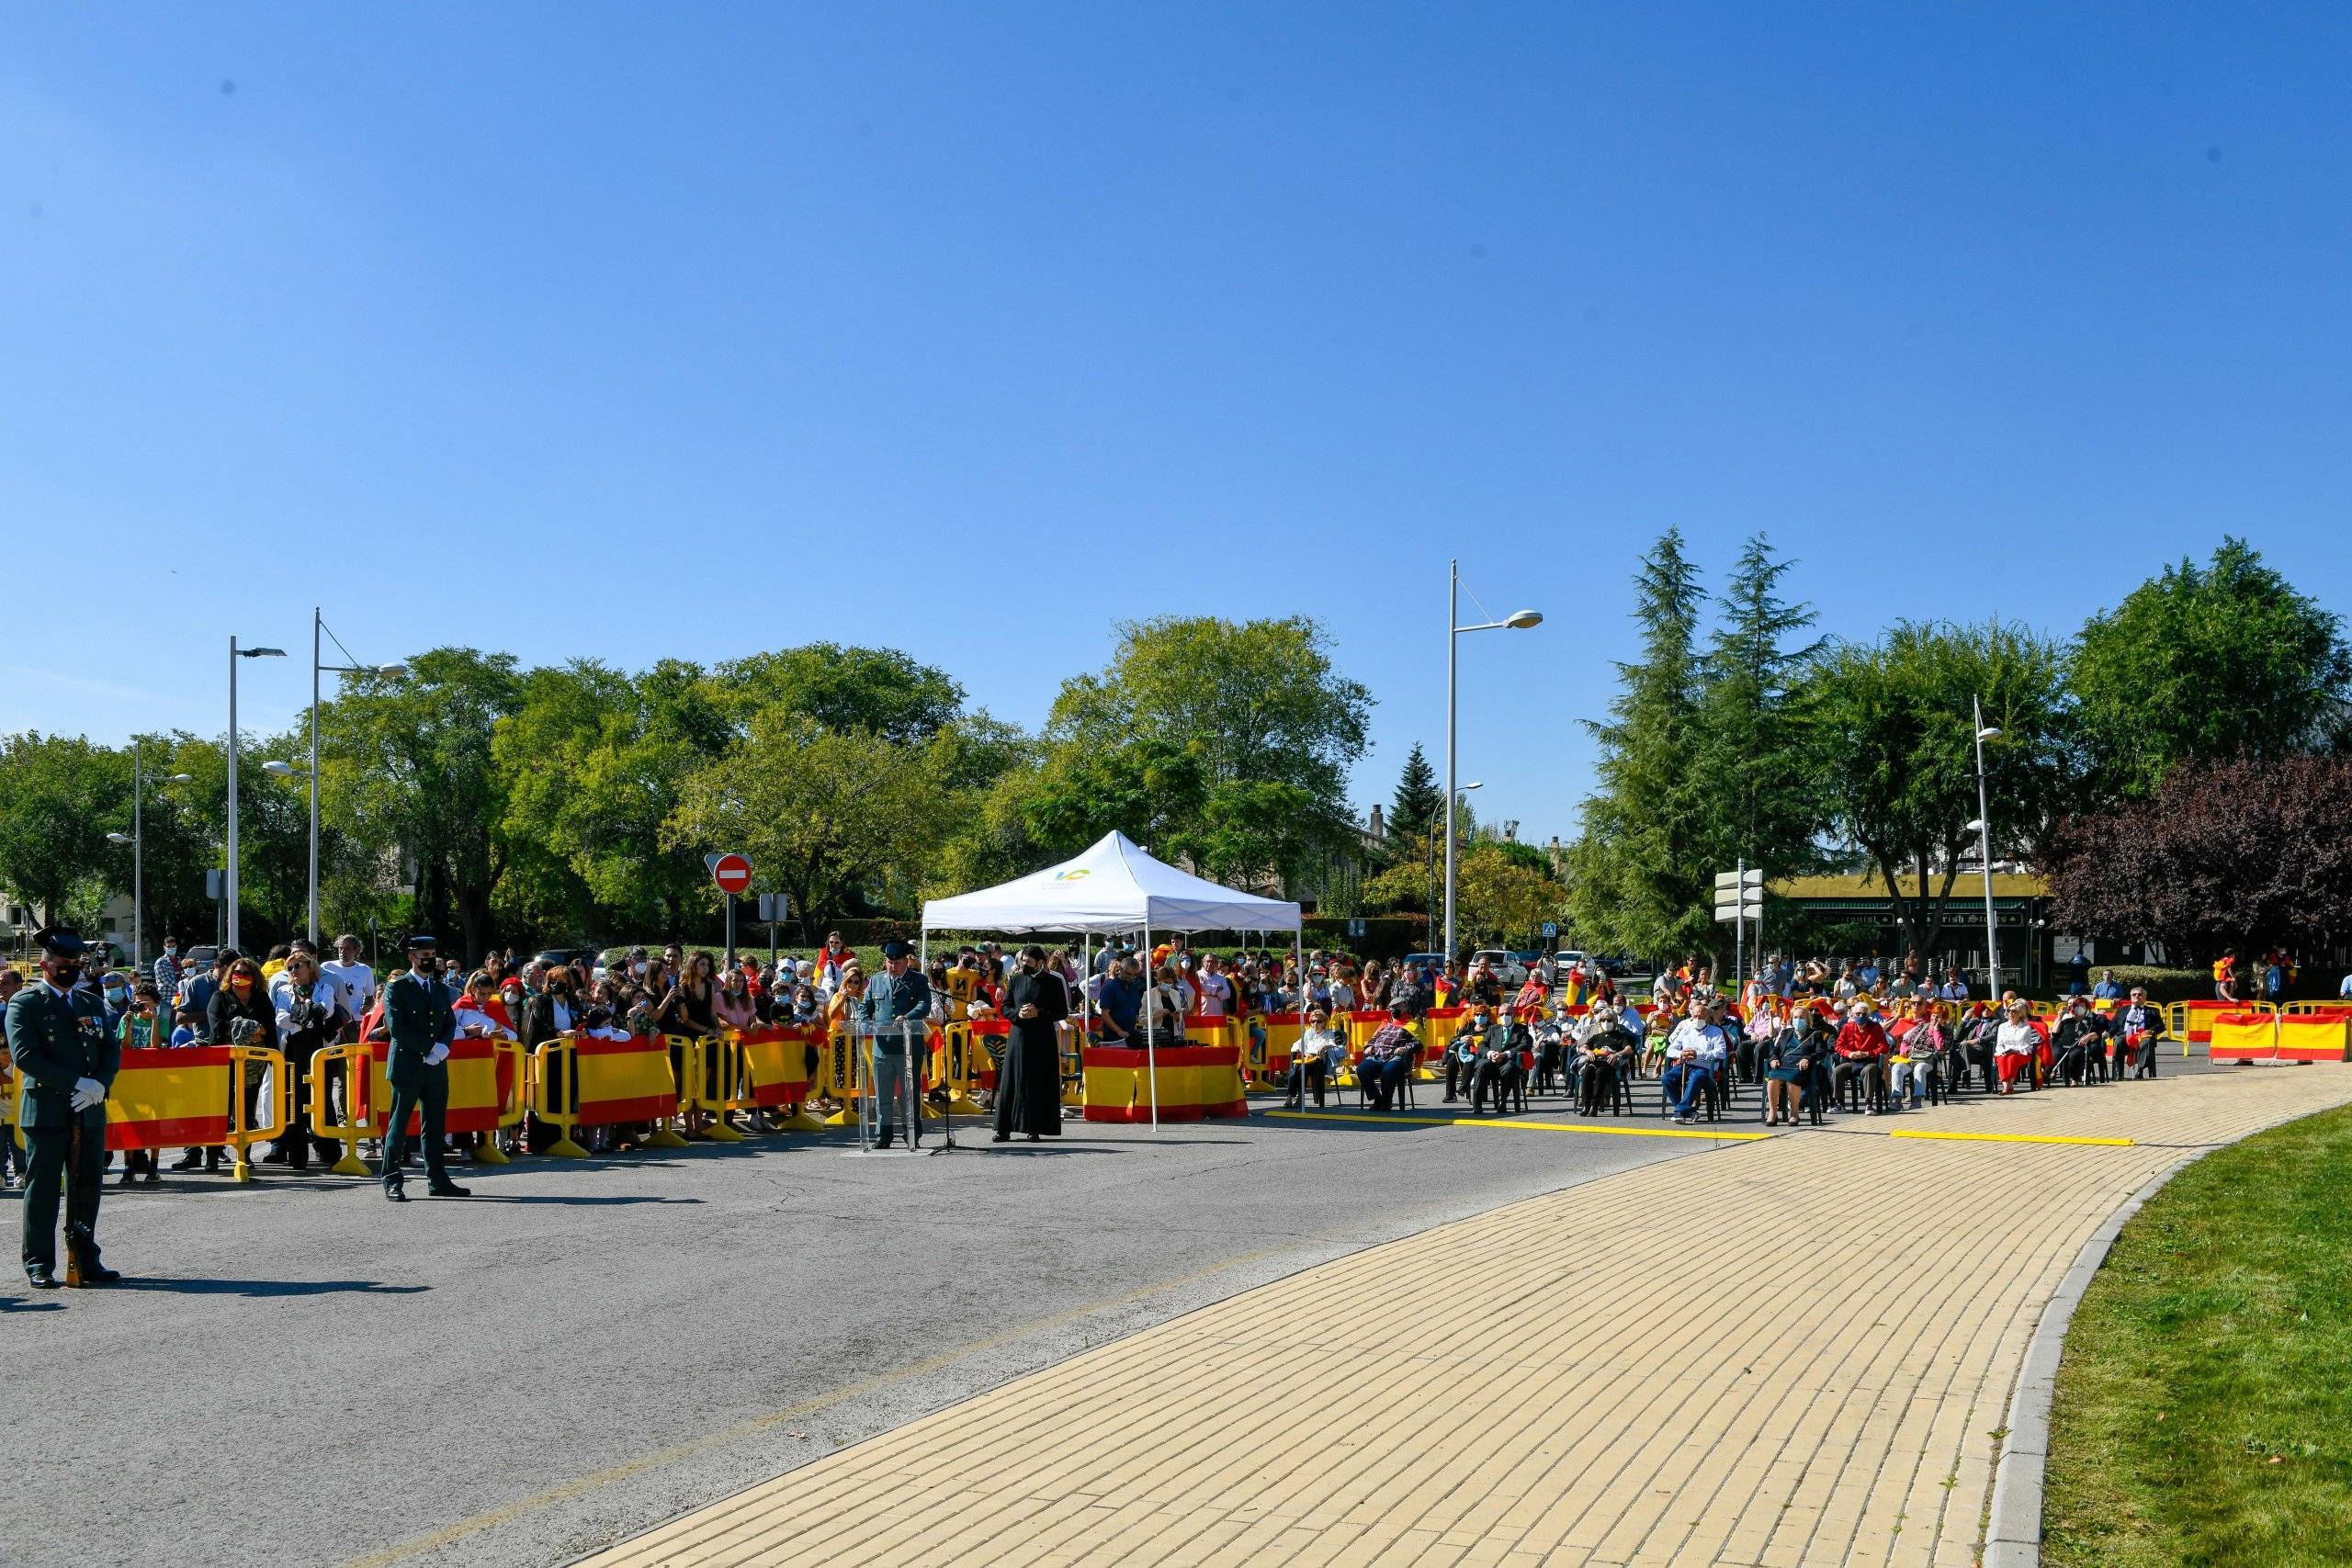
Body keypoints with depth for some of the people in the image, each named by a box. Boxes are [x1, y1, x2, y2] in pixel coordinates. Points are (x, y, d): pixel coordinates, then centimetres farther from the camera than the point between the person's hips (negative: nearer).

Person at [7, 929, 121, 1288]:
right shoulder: (25, 1002, -2)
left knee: (87, 1188, 8)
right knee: (43, 1189, -1)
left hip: (90, 1110, 5)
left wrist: (99, 1085, -6)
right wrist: (75, 1084, -16)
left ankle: (85, 1262, 16)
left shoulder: (91, 1002, 16)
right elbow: (24, 1055, -12)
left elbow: (111, 1049, 14)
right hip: (46, 1110, -5)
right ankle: (39, 1266, 6)